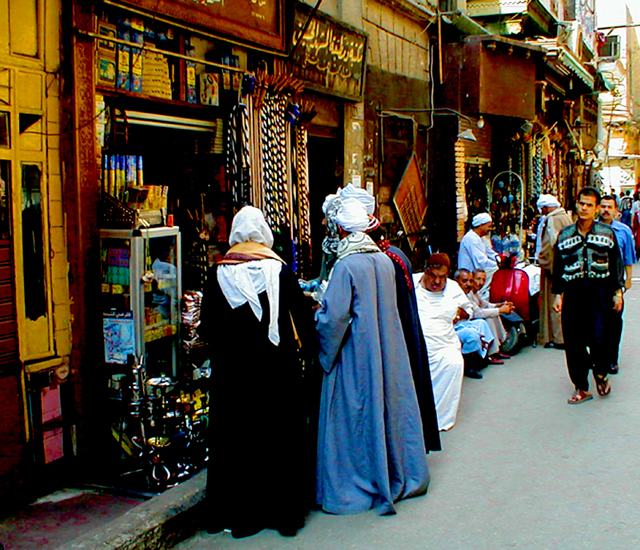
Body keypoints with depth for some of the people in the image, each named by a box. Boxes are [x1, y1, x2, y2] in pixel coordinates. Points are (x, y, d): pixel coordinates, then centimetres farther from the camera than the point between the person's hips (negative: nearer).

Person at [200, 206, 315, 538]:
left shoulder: (219, 274, -3)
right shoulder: (279, 271, -5)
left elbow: (206, 327, 1)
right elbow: (302, 316, -2)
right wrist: (308, 346, 14)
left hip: (231, 370, 1)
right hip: (277, 368, 0)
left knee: (235, 436, 9)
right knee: (280, 434, 9)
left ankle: (237, 513, 17)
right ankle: (283, 510, 17)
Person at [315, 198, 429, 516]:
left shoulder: (345, 266, -18)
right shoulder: (385, 260, 3)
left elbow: (334, 316, -20)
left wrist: (317, 312, 2)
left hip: (355, 354, -6)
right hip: (388, 352, 7)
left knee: (355, 416, 4)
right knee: (389, 406, 17)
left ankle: (353, 488, 14)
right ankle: (397, 475, 31)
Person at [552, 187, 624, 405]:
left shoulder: (607, 233, 5)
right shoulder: (565, 235, 8)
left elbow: (616, 263, 9)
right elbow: (558, 266, 10)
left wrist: (617, 291, 5)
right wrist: (558, 293, 5)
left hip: (599, 291, -2)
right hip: (573, 293, 2)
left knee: (598, 339, -12)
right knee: (573, 342, 1)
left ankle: (601, 374, 19)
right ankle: (581, 388, 15)